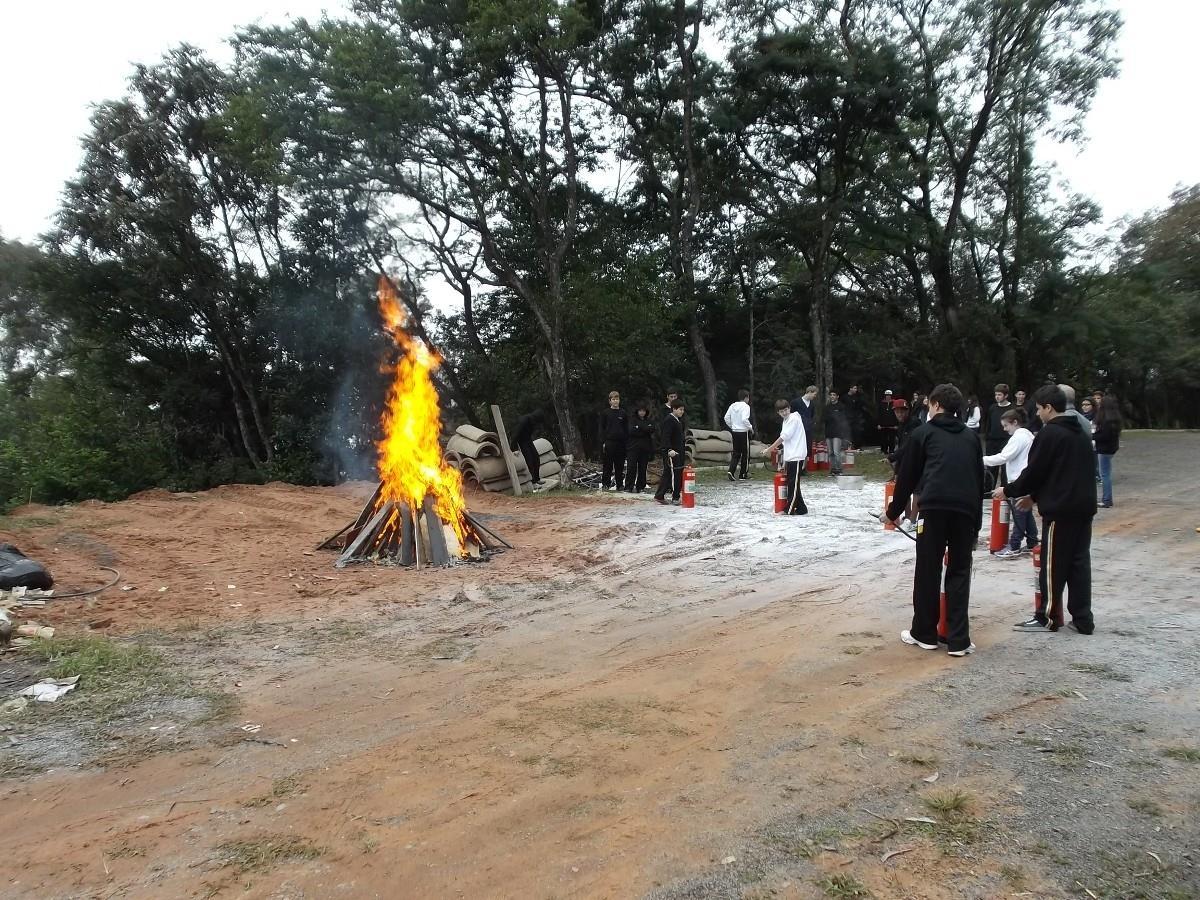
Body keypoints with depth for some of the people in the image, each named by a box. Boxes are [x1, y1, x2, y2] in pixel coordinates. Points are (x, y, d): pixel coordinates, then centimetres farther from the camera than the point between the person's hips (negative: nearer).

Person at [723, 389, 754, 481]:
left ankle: (731, 471, -8)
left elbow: (726, 417, 6)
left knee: (736, 453, 11)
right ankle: (743, 474, 12)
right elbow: (744, 419, -23)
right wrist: (750, 427, -7)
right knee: (745, 453, 7)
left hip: (734, 431, 6)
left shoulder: (733, 405, 7)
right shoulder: (745, 406, -12)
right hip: (743, 432, -6)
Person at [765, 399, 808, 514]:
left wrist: (769, 449, -9)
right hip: (790, 457, 9)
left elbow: (783, 438, -14)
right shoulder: (786, 420, 19)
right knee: (791, 483, 9)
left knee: (793, 484, -7)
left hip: (796, 457, -9)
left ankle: (790, 509, -6)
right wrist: (785, 462, 19)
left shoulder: (793, 418, -10)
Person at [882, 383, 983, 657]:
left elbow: (907, 476, 14)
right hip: (966, 510, 4)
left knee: (928, 571, 7)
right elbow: (979, 479, 25)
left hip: (934, 507, -3)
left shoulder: (924, 432, 14)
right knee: (959, 572, 10)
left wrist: (893, 511, 25)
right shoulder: (971, 437, 24)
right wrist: (977, 522, 29)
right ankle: (958, 640, 9)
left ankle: (924, 634, 16)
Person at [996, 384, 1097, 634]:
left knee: (1053, 565, 1)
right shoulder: (1081, 434, 15)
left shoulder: (1049, 434, -12)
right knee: (1079, 562, 10)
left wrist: (1008, 491, 3)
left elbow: (1034, 472, -12)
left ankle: (1047, 617, 9)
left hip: (1059, 510, -8)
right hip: (1083, 507, 8)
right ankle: (1083, 619, 13)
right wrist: (1034, 496, 23)